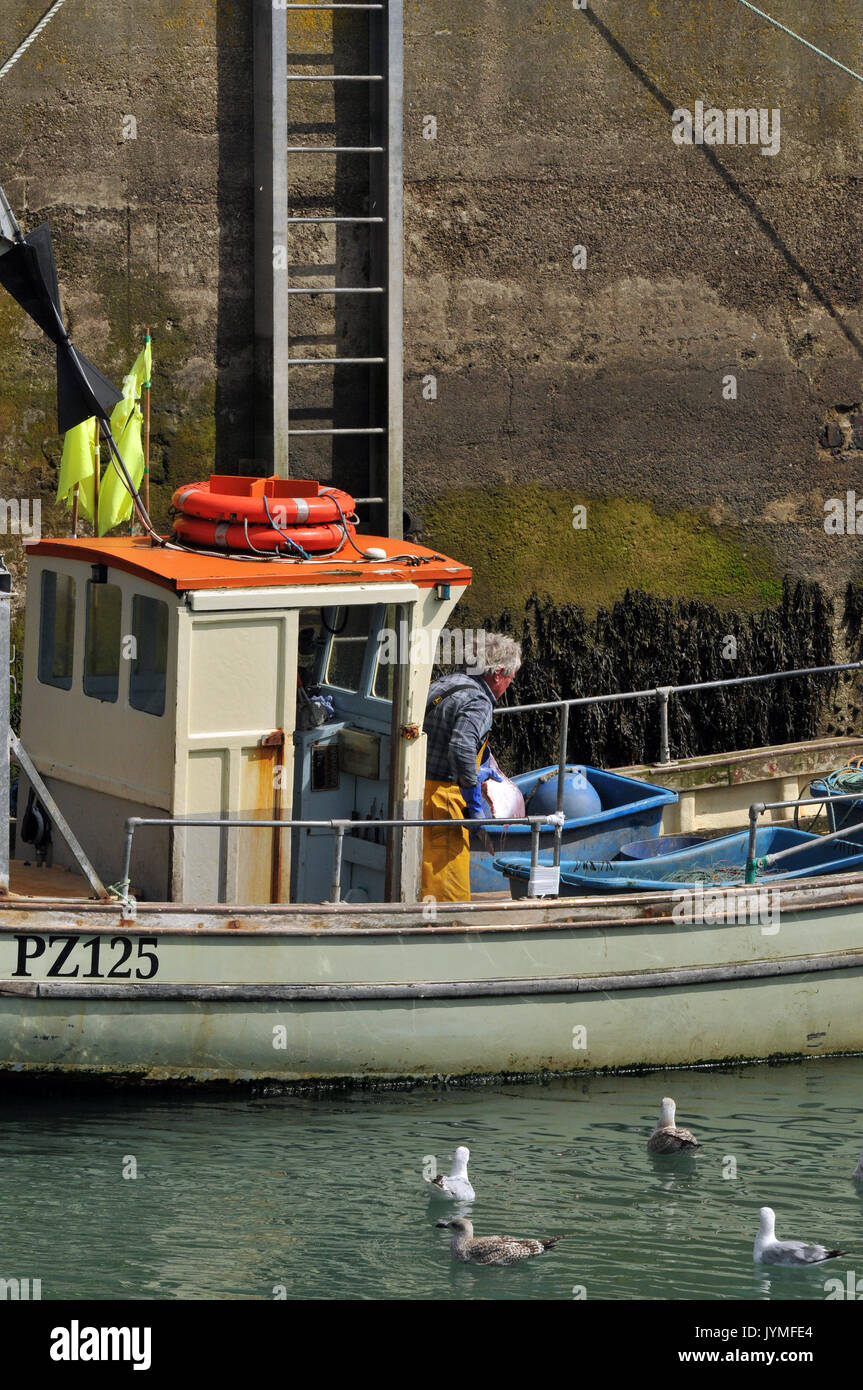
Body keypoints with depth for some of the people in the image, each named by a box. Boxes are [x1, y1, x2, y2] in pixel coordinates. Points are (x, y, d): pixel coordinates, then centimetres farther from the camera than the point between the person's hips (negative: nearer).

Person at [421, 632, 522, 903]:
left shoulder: (443, 685, 15)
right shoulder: (478, 703, -13)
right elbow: (461, 749, -29)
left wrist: (475, 774, 36)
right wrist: (475, 802, -19)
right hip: (439, 799, -9)